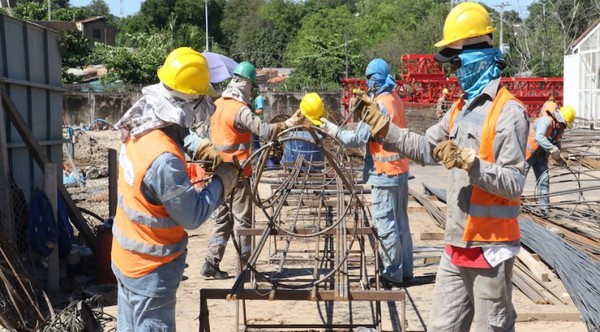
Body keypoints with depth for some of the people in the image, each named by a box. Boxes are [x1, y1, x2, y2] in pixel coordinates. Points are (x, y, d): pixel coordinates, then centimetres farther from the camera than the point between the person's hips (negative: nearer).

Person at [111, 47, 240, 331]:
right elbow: (192, 216, -24)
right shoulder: (163, 159, -32)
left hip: (128, 257, 8)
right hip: (151, 269, -8)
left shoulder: (139, 131, -6)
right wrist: (222, 180, -13)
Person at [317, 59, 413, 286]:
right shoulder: (395, 99, 11)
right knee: (400, 222, 14)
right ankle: (405, 270, 22)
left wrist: (332, 129, -9)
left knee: (385, 225, -2)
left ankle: (393, 274, 3)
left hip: (385, 173, -9)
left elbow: (358, 139, -17)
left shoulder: (379, 105, -17)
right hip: (399, 170, 9)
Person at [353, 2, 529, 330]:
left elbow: (514, 184, -19)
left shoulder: (508, 112, -15)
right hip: (456, 245, 8)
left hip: (490, 248, -8)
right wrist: (383, 128, 6)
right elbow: (425, 149, 16)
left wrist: (469, 162, -32)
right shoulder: (460, 107, 11)